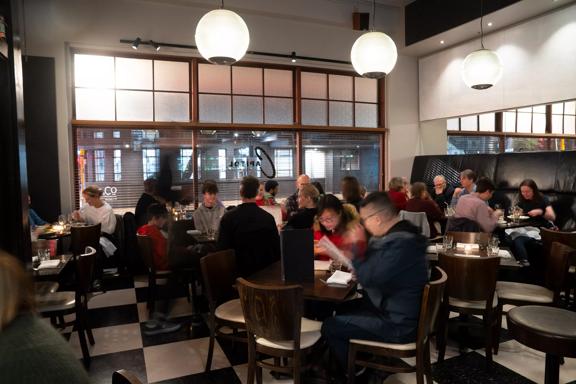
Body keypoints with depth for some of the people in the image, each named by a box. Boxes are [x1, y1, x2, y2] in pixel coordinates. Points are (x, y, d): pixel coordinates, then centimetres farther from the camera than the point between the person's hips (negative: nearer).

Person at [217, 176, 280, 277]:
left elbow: (223, 248, -10)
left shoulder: (228, 217, -12)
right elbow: (277, 247, -3)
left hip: (241, 270, -1)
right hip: (267, 270, 2)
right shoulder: (268, 217, -8)